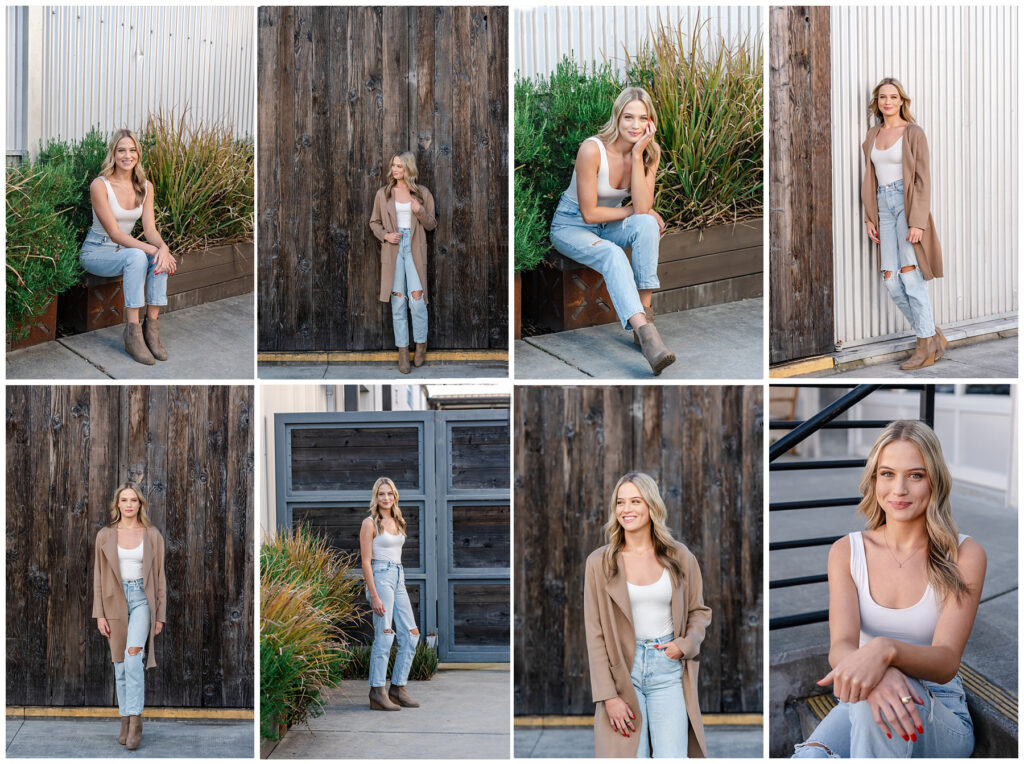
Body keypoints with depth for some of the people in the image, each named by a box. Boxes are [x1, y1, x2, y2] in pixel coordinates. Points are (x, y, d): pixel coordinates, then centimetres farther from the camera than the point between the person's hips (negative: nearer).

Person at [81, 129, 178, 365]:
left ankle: (151, 326, -25)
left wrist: (163, 247, -28)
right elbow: (114, 233, -22)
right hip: (96, 252, -5)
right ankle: (132, 334, -35)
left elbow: (149, 228, -5)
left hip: (125, 248, 5)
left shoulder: (145, 187, 1)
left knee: (161, 257, -27)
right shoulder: (100, 186, -17)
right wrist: (151, 249, -32)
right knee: (136, 256, -36)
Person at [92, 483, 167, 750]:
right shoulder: (105, 535, 5)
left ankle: (135, 720, -15)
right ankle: (126, 721, 13)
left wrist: (160, 615, 2)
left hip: (142, 599, -2)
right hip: (115, 601, 2)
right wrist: (99, 614, -1)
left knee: (133, 659, -19)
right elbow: (99, 576, 5)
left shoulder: (152, 535, 3)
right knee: (120, 664, 5)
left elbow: (159, 577, 5)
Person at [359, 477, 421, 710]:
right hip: (380, 578, -8)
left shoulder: (397, 522, 15)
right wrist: (374, 596, -17)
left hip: (399, 579, 8)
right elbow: (366, 562, -11)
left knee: (411, 634, 4)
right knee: (384, 636, -10)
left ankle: (398, 688, 11)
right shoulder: (370, 523, -7)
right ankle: (377, 693, -5)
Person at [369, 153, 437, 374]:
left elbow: (431, 224, 7)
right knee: (398, 301, 1)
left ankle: (421, 345, 12)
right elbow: (374, 222, 11)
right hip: (393, 249, 1)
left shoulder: (422, 193, 3)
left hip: (415, 249, -1)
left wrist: (420, 212, -12)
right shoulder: (383, 193, 5)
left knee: (417, 298, -8)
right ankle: (402, 353, 6)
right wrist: (385, 235, -8)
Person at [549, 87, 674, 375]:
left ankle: (644, 311, -29)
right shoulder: (592, 149, -25)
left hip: (608, 225, 5)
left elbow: (643, 208, -20)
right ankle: (647, 336, -51)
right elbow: (589, 213, -21)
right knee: (612, 255, -35)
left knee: (646, 225, -29)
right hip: (571, 226, -5)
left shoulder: (651, 151, -9)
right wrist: (634, 210, -14)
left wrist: (637, 154, -24)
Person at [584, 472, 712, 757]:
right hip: (622, 670, -1)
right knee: (632, 757, -4)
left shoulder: (680, 558, 5)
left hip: (668, 670, 1)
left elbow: (699, 611, 16)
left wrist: (686, 644, -5)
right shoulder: (600, 562, 0)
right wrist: (609, 696, -8)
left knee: (672, 757, -7)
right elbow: (595, 634, -1)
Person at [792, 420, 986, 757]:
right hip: (858, 704, 0)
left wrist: (886, 650, -40)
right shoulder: (846, 551, 2)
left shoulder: (965, 555, -6)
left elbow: (946, 663, -16)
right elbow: (840, 646, -12)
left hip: (942, 714, 0)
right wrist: (878, 674, -38)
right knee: (809, 756, -36)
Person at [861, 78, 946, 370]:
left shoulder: (914, 133, -4)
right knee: (891, 280, -3)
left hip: (908, 204, -6)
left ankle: (926, 346, -7)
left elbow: (922, 179, -9)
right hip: (884, 207, 6)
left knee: (909, 274, -13)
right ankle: (934, 335, 10)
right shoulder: (872, 136, 13)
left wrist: (918, 222, -17)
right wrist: (869, 217, 7)